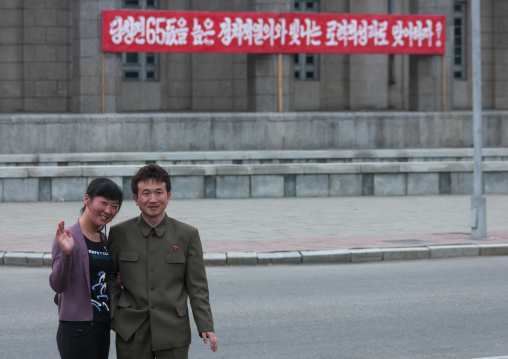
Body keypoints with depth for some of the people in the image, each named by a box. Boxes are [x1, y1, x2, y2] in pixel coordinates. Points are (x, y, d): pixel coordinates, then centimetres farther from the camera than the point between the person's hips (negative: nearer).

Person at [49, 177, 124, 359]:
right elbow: (57, 285, -17)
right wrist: (66, 253, -32)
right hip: (77, 329, -8)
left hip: (103, 329, 8)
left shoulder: (104, 240, 13)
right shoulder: (68, 237, -10)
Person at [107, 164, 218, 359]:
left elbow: (197, 286, 3)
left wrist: (205, 326, -3)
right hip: (132, 334, 0)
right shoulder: (119, 233, 3)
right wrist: (112, 313, 3)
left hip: (173, 333, 0)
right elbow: (109, 276, 12)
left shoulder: (188, 235, 2)